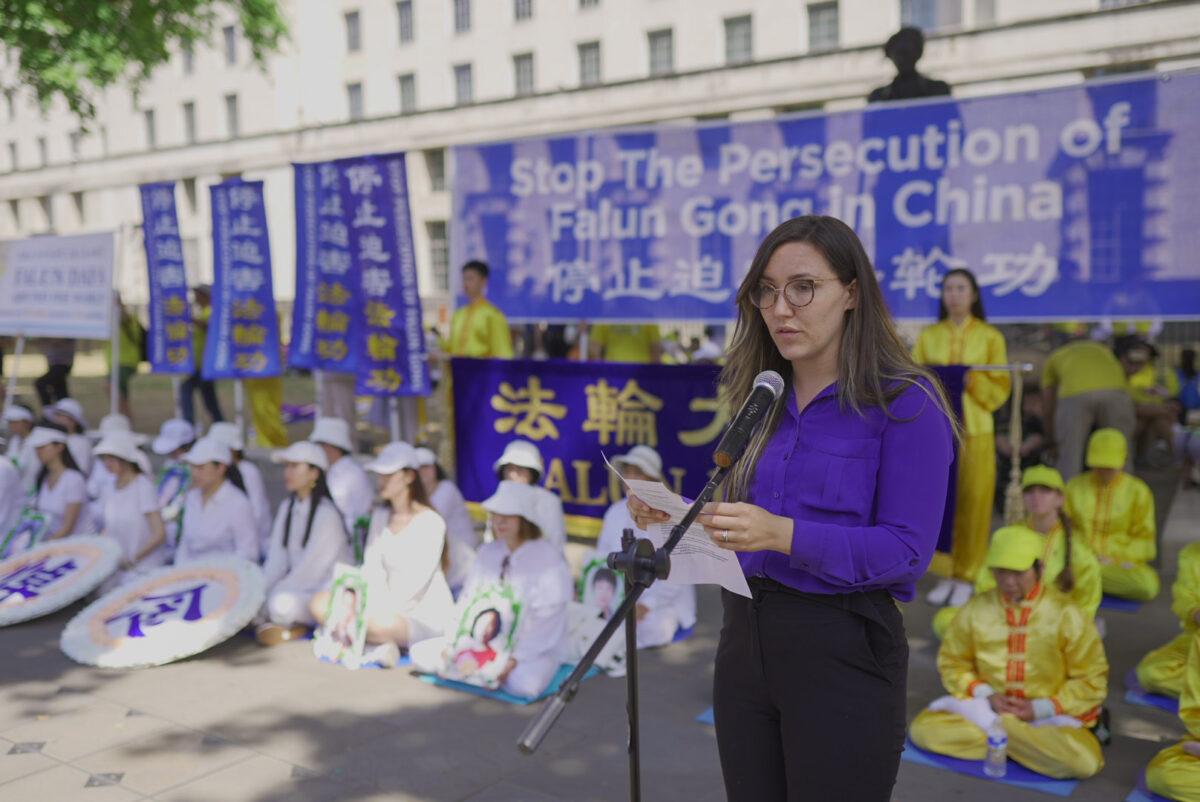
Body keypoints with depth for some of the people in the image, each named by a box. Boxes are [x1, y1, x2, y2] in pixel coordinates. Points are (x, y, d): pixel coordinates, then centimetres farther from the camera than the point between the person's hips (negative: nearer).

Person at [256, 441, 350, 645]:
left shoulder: (327, 514, -15)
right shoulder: (287, 507, 8)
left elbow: (310, 569, -17)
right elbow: (276, 560, 3)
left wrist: (270, 596, -16)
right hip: (296, 587, 7)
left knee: (282, 604, -33)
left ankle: (295, 628, -5)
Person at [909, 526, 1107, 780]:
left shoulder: (1065, 614, -10)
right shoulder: (976, 609, -4)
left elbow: (1092, 679, -4)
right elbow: (952, 663, 7)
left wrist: (1040, 709, -13)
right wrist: (986, 695, -11)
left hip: (1049, 717, -1)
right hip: (987, 707, 2)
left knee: (1084, 761, -33)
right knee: (923, 728, -22)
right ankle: (1011, 736, -15)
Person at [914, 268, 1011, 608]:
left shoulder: (990, 337, 5)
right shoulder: (928, 335, 11)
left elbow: (1001, 387, 2)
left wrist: (971, 381, -15)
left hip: (975, 428, -1)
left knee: (973, 503, -2)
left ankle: (966, 576, 8)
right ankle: (945, 574, 11)